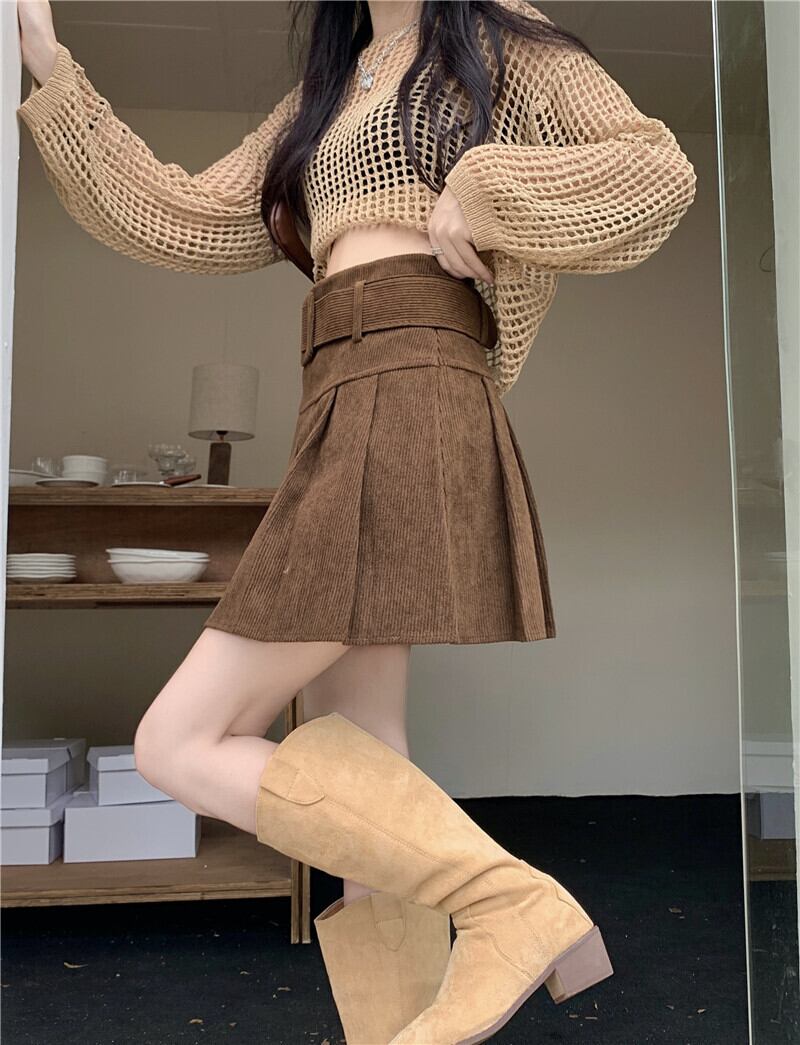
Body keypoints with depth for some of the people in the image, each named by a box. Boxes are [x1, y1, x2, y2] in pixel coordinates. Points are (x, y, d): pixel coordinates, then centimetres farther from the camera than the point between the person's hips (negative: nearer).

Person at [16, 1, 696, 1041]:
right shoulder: (325, 89, 29)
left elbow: (658, 169, 3)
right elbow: (189, 221, 19)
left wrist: (479, 191, -6)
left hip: (409, 401, -8)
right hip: (340, 410, 8)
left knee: (183, 747, -11)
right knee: (352, 785, 3)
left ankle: (515, 905, -7)